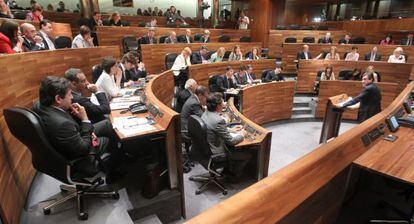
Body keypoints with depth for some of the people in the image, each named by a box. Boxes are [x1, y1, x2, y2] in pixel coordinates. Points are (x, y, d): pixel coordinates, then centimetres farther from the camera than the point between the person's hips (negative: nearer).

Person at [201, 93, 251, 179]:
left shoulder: (205, 113, -4)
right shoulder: (218, 120, -31)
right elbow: (231, 141, -21)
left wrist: (230, 130, 13)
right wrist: (242, 134, -2)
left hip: (207, 147, 9)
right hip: (216, 153, -9)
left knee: (235, 147, 28)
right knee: (248, 155, 6)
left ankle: (228, 169, 37)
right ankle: (233, 175, 25)